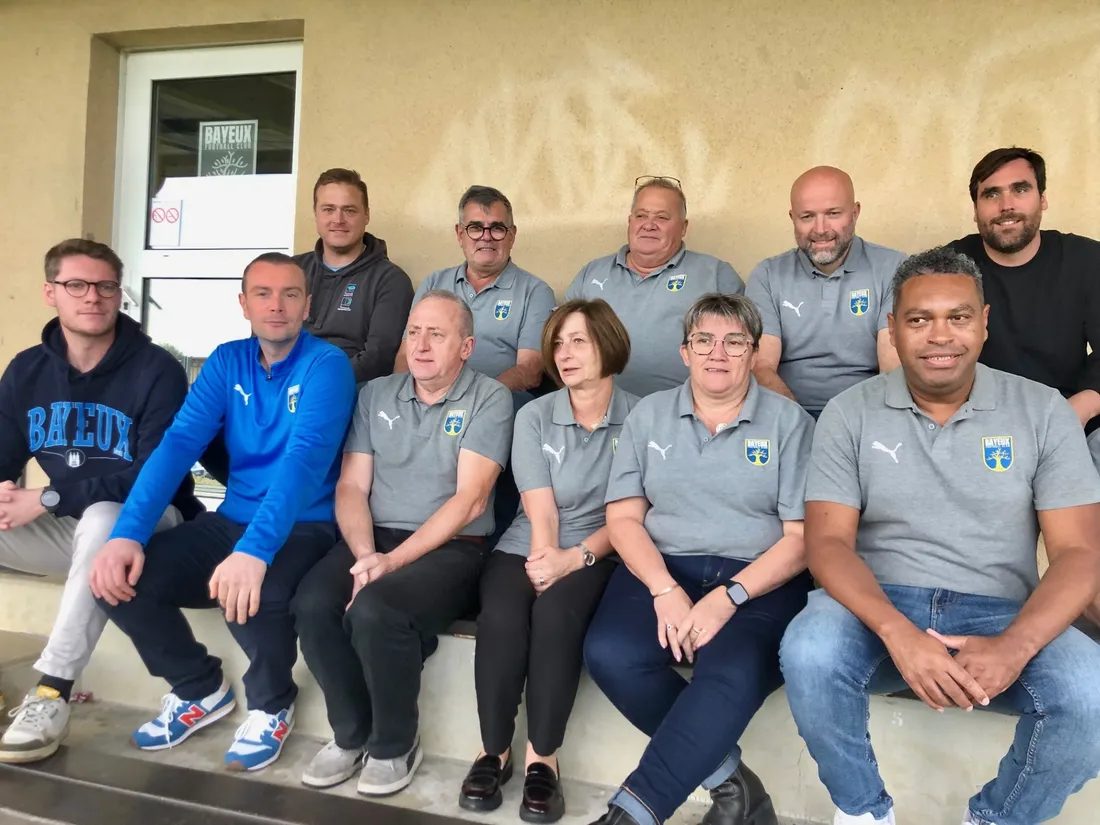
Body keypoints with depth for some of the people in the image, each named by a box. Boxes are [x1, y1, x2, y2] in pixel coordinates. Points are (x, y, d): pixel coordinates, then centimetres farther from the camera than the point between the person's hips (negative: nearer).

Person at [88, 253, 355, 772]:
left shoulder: (326, 365, -12)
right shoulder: (227, 361, 5)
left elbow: (303, 460, -26)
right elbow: (179, 443, -5)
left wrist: (254, 551, -40)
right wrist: (127, 533, -19)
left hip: (302, 528, -5)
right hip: (230, 521, 6)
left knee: (255, 596, -35)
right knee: (120, 577, -13)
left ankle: (271, 707, 1)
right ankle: (200, 689, 14)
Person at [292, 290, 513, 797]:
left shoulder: (489, 399, -4)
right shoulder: (375, 394, 11)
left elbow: (469, 500, -12)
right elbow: (351, 487, 6)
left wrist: (393, 561, -18)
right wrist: (366, 554, -12)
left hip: (452, 548, -4)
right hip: (374, 539, 5)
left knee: (375, 611, -30)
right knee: (312, 605, -23)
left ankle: (395, 744, -3)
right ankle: (352, 733, 3)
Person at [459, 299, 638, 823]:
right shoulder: (533, 417, 5)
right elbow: (540, 509, -4)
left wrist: (575, 558, -19)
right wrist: (544, 557, -22)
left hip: (597, 553, -2)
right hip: (526, 546, 2)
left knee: (556, 614, -33)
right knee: (501, 618, -28)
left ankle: (542, 757, -16)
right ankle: (493, 750, -9)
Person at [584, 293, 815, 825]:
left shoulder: (790, 422, 4)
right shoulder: (649, 415, 11)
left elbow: (801, 537, -2)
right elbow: (623, 517, 4)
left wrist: (730, 597, -17)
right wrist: (664, 589, -13)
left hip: (758, 579, -2)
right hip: (662, 566, 2)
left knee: (732, 674, -34)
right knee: (610, 655, -27)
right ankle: (728, 780, -10)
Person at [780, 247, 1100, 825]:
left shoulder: (1043, 411, 2)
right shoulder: (850, 413, 0)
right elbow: (828, 542, -8)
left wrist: (1015, 646, -22)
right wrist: (897, 632, -26)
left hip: (1001, 614, 1)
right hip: (880, 606, -1)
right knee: (808, 653, -32)